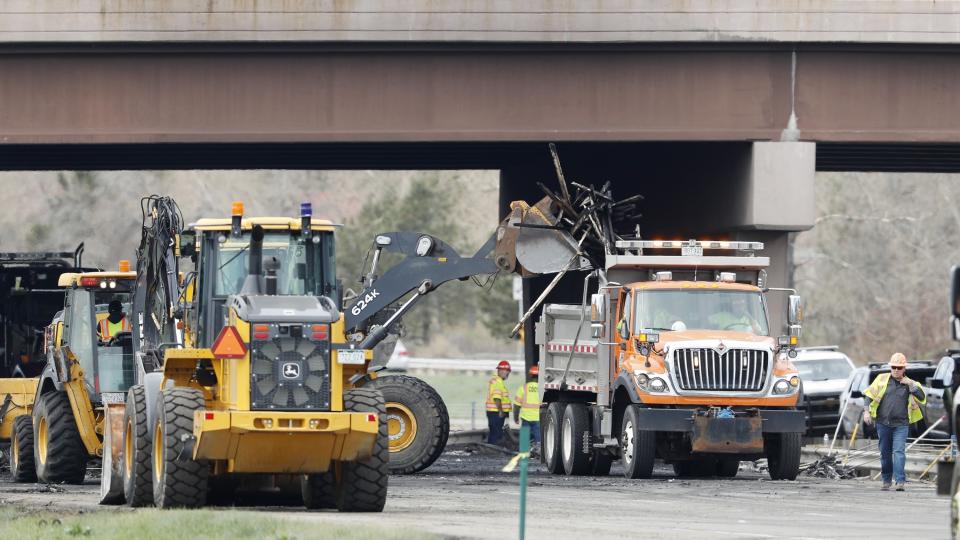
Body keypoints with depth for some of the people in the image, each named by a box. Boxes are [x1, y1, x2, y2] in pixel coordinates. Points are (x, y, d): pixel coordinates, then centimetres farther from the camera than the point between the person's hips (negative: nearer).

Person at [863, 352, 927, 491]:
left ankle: (900, 481, -18)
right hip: (883, 422, 2)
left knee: (899, 452, -13)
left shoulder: (910, 384, 7)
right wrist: (866, 411, -1)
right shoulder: (882, 379, 8)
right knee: (885, 452, 9)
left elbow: (922, 398, -3)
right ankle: (886, 480, 21)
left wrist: (911, 385, -12)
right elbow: (869, 395, 9)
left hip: (901, 424, -2)